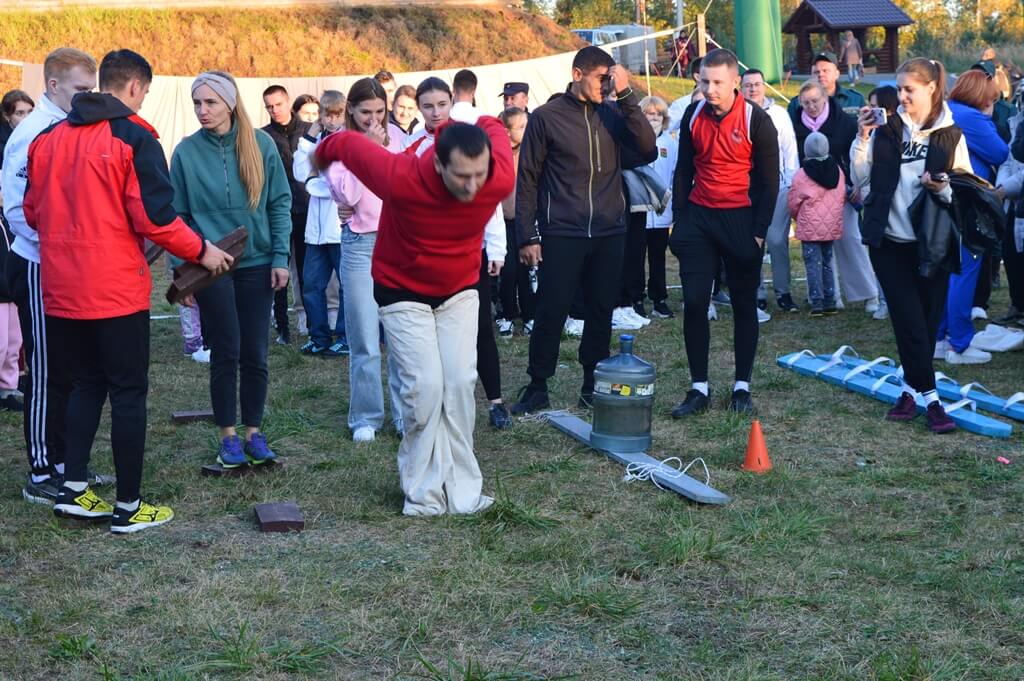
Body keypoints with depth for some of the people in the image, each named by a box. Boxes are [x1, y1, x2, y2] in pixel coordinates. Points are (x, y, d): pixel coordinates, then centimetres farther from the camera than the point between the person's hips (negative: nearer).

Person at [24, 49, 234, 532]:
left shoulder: (49, 138, 8)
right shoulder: (134, 138, -10)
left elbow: (32, 212, 13)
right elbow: (155, 217, -16)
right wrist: (202, 252, -3)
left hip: (61, 289, 6)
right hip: (116, 290, -5)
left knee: (86, 383, 19)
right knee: (128, 391, 5)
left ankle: (73, 488, 14)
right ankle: (128, 507, 9)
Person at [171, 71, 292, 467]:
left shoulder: (260, 144, -1)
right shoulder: (186, 152, -2)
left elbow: (280, 203, 1)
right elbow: (177, 216, 1)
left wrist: (280, 257, -5)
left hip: (256, 264, 1)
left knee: (255, 353, 6)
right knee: (226, 352, 1)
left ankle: (253, 432, 19)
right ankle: (228, 437, 14)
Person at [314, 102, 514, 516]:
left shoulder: (500, 181, -26)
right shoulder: (401, 179, -34)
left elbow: (496, 130, -2)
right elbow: (349, 144, -13)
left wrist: (471, 120, 21)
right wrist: (322, 155, 9)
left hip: (459, 291, 3)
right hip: (403, 292, -3)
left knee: (460, 384, -5)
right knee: (425, 385, -13)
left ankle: (462, 489, 4)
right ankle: (424, 492, -1)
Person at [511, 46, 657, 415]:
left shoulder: (613, 114, 6)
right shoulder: (546, 117, -2)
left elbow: (648, 150, -9)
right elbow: (527, 180, 0)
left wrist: (627, 96, -13)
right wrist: (527, 237, -4)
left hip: (609, 235, 3)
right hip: (561, 235, -3)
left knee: (601, 312, 9)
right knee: (551, 313, -2)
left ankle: (593, 385, 20)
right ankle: (537, 387, 11)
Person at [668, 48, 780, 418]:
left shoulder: (756, 121, -9)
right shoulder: (693, 116, 2)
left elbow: (769, 180, -6)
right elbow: (684, 170, 10)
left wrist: (759, 231, -10)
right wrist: (680, 220, 5)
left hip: (741, 221, -3)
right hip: (699, 219, 3)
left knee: (744, 305, 6)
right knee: (694, 303, -2)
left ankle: (742, 387, 16)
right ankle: (699, 388, 6)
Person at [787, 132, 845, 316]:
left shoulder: (801, 175, -11)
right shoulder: (837, 170, 2)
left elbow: (792, 203, -3)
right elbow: (843, 198, 11)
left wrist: (798, 217, 18)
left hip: (810, 227, -4)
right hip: (832, 226, 4)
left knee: (813, 263, 0)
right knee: (827, 262, 14)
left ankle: (817, 302, -5)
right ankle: (830, 302, 15)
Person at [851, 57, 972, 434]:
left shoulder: (951, 136, 1)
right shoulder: (887, 129, 4)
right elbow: (858, 177, 2)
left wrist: (943, 188, -17)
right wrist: (862, 137, -10)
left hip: (931, 245, 0)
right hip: (889, 242, 0)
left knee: (928, 323, 7)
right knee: (910, 322, -4)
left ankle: (910, 389, 24)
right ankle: (930, 399, 0)